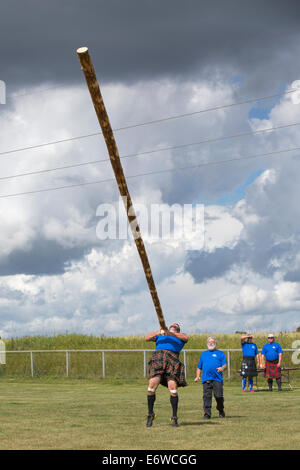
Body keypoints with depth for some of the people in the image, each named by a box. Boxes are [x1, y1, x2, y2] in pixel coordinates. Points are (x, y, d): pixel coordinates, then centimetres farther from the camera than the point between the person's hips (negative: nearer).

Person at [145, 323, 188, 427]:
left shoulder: (180, 336, 27)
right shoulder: (159, 336, 33)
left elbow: (185, 338, 2)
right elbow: (147, 338, 16)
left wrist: (170, 333, -13)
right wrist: (158, 332, -3)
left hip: (172, 360, -1)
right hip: (157, 359, 1)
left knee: (173, 389, -15)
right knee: (151, 387, -14)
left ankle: (174, 418, -5)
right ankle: (150, 415, 1)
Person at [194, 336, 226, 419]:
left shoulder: (220, 353, 17)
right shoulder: (204, 354, 26)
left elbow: (224, 365, 6)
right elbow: (199, 367, 26)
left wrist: (222, 368, -18)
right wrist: (198, 376, 10)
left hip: (217, 378, -3)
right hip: (206, 379, 3)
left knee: (218, 396, -10)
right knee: (206, 396, -6)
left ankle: (221, 411, 12)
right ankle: (207, 413, -5)